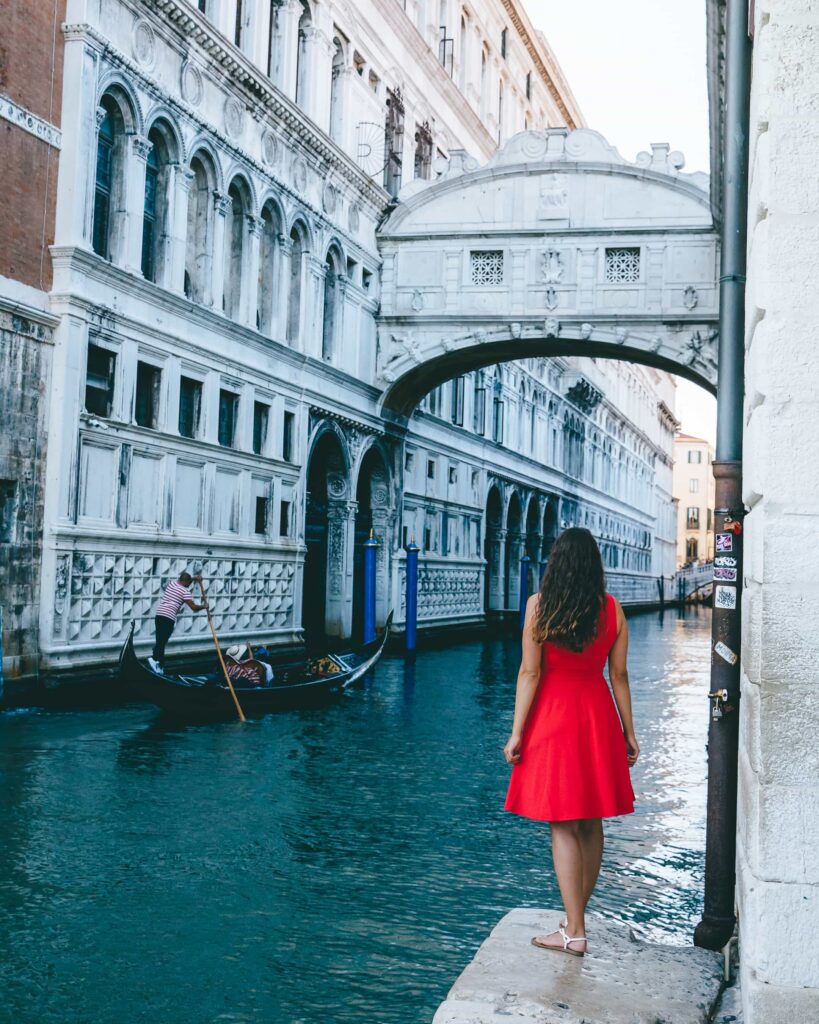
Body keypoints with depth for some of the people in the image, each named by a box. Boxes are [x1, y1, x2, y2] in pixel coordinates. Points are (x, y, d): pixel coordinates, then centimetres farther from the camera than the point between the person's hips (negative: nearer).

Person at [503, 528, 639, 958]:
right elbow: (619, 675, 4)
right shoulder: (612, 608, 2)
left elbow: (530, 673, -9)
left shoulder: (539, 604, -7)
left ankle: (574, 933, 2)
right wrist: (629, 733, 11)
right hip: (598, 715, 4)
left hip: (553, 717, -4)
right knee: (591, 824, 14)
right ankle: (576, 917, 26)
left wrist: (517, 732, -5)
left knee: (563, 826, 1)